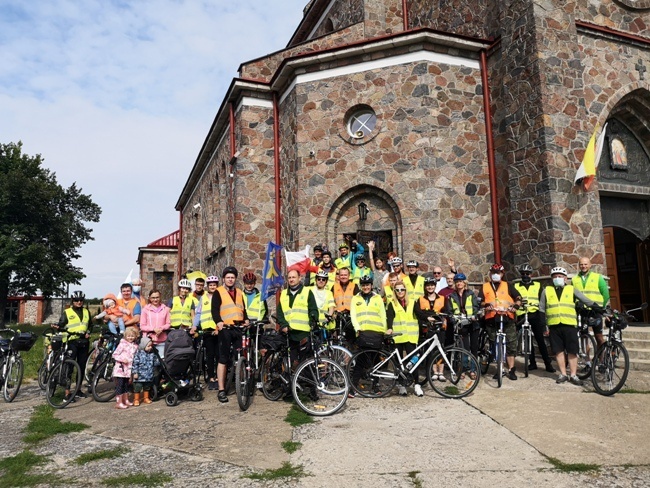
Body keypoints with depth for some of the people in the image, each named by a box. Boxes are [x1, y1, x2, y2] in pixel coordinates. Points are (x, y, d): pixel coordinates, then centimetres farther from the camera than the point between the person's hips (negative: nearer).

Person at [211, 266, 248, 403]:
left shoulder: (240, 293, 19)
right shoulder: (218, 292, 3)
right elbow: (215, 310, -7)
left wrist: (246, 319, -2)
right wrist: (219, 322, -25)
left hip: (239, 329, 5)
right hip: (225, 329, -5)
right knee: (223, 359, -4)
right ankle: (221, 390, -1)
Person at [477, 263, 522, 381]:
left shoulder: (508, 286, 12)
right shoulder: (485, 287, 14)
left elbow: (518, 297, 4)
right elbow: (479, 301, 7)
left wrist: (515, 306, -15)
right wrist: (485, 305, -14)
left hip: (507, 318, -1)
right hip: (491, 319, 1)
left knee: (511, 345, -2)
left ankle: (511, 370, 6)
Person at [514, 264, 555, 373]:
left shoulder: (538, 285, 10)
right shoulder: (516, 286, 11)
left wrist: (543, 317, 2)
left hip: (535, 315, -1)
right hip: (522, 316, 1)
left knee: (540, 340, -2)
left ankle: (548, 363, 3)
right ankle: (532, 363, 15)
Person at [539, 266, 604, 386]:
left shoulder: (572, 289, 11)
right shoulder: (546, 291, 12)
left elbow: (586, 301, 8)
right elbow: (542, 310, 13)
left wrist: (600, 309, -2)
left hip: (569, 325, -1)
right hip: (554, 326, 1)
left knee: (572, 351, 0)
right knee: (558, 351, 5)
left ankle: (573, 375, 10)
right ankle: (563, 374, 15)